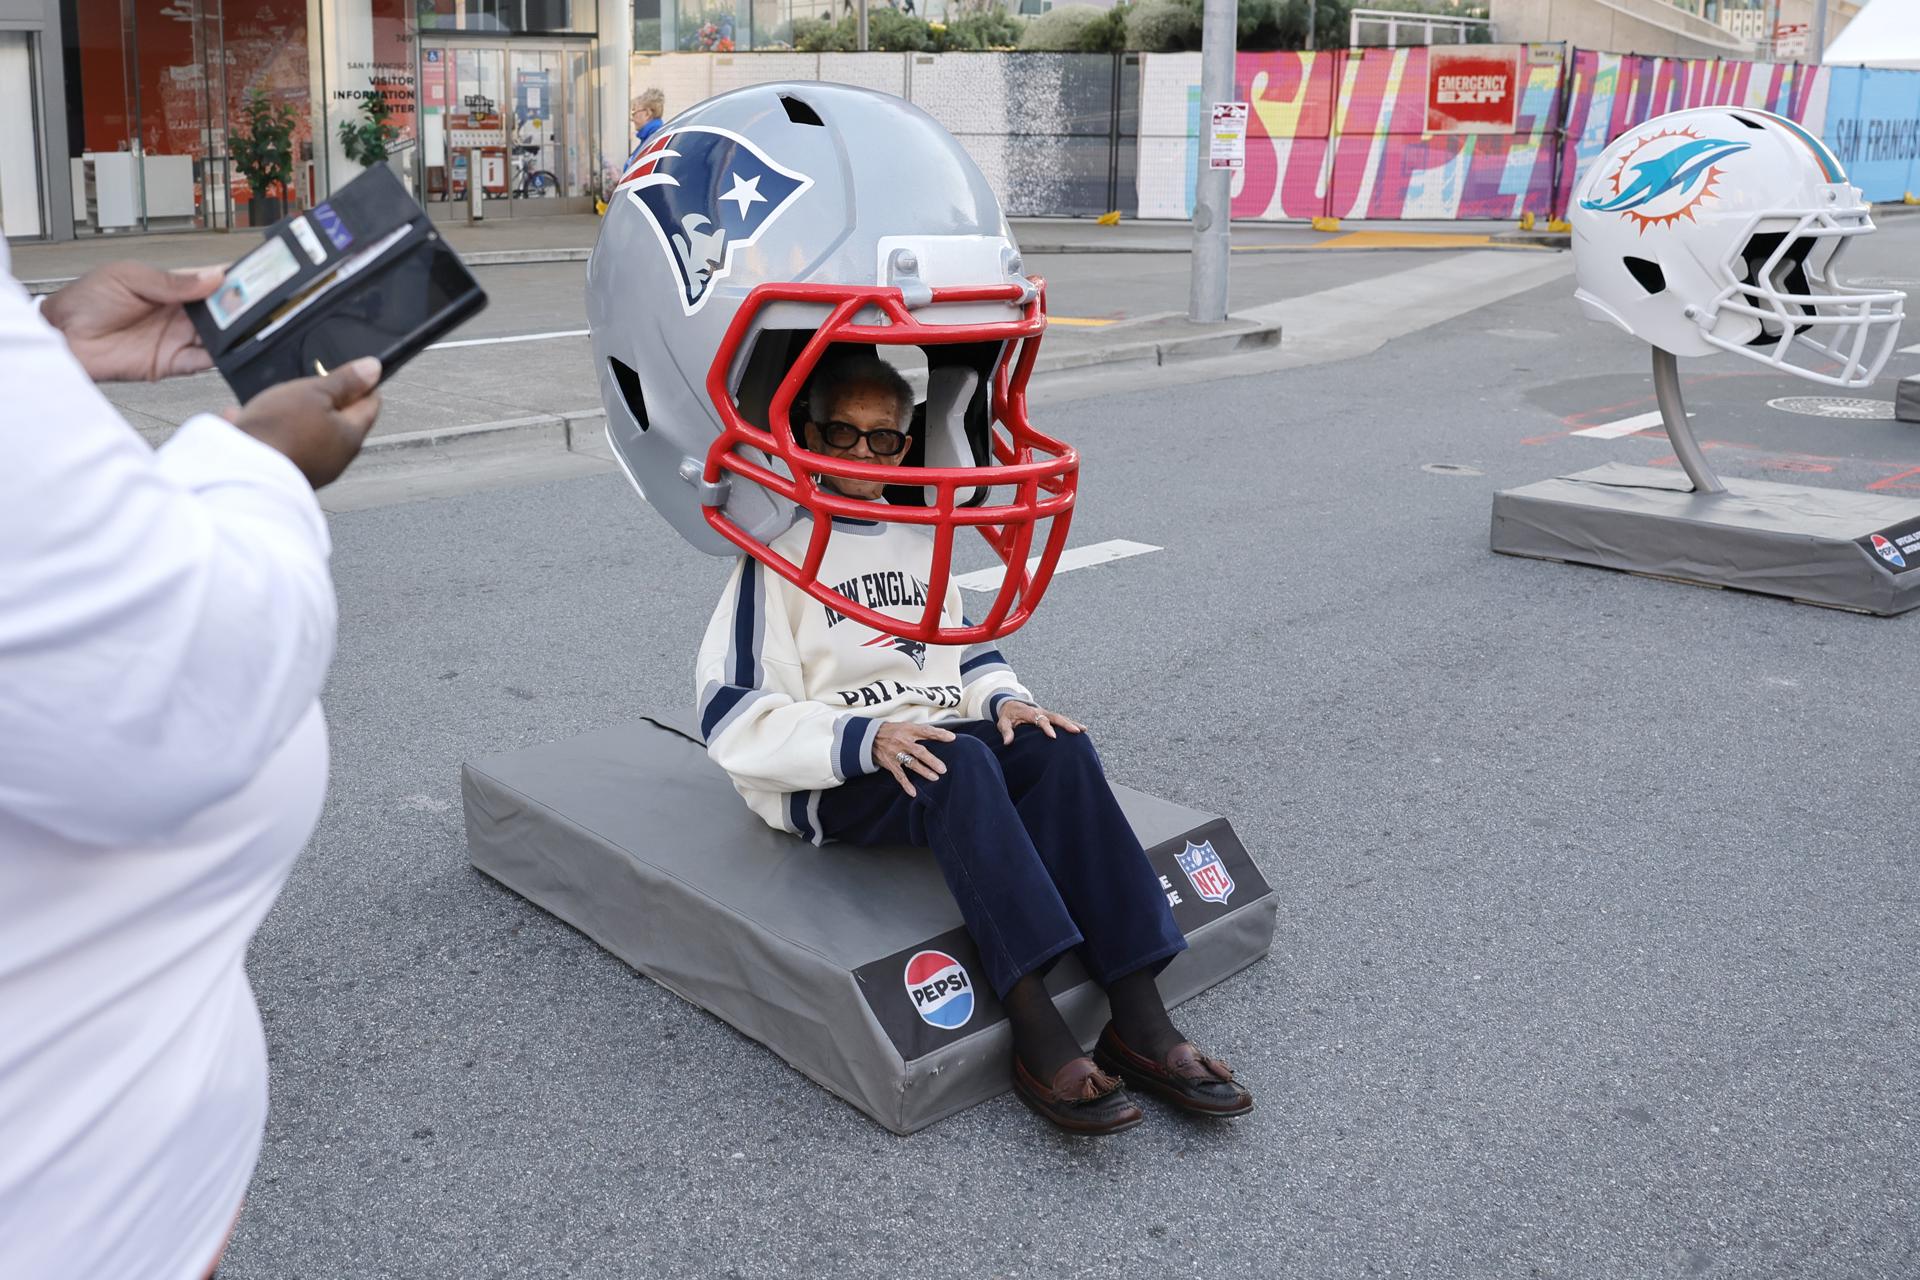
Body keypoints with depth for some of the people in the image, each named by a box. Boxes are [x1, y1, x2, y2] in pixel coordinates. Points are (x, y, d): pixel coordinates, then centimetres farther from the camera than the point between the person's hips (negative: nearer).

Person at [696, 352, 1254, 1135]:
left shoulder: (919, 541, 17)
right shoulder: (779, 553, -3)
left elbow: (965, 654, 25)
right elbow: (736, 720, -11)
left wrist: (1004, 700, 1)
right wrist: (865, 739, -25)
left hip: (923, 739, 6)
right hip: (826, 780, -6)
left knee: (1059, 748, -25)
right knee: (959, 763, -37)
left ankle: (1138, 1021, -31)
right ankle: (1038, 1034, -43)